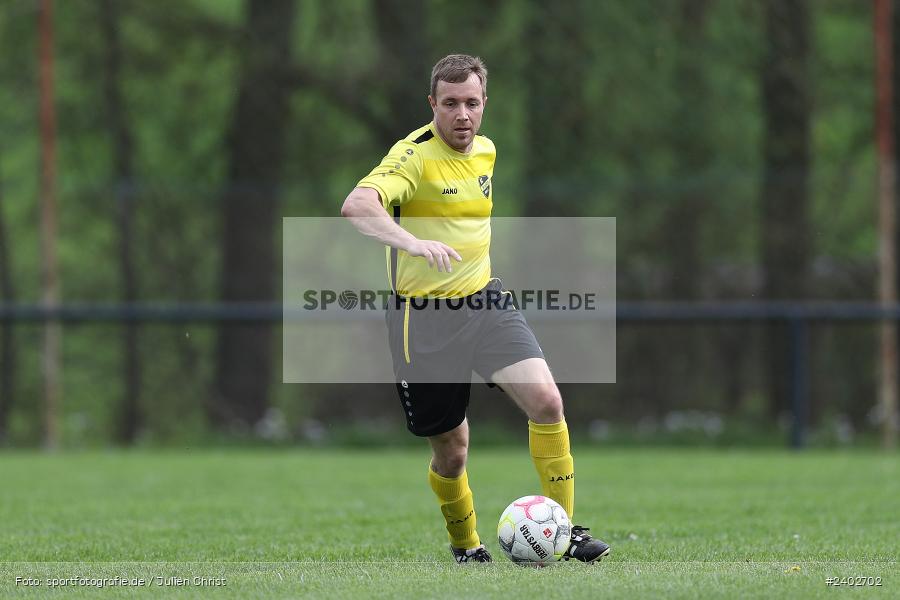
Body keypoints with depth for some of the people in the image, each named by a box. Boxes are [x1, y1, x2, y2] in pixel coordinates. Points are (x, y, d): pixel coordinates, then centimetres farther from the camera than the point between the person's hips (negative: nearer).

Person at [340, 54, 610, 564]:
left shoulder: (486, 151, 8)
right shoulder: (415, 155, -14)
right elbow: (357, 205, -33)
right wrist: (410, 240, -49)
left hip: (485, 301, 5)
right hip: (424, 316, -5)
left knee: (546, 401, -17)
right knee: (452, 451, 3)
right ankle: (466, 546, 30)